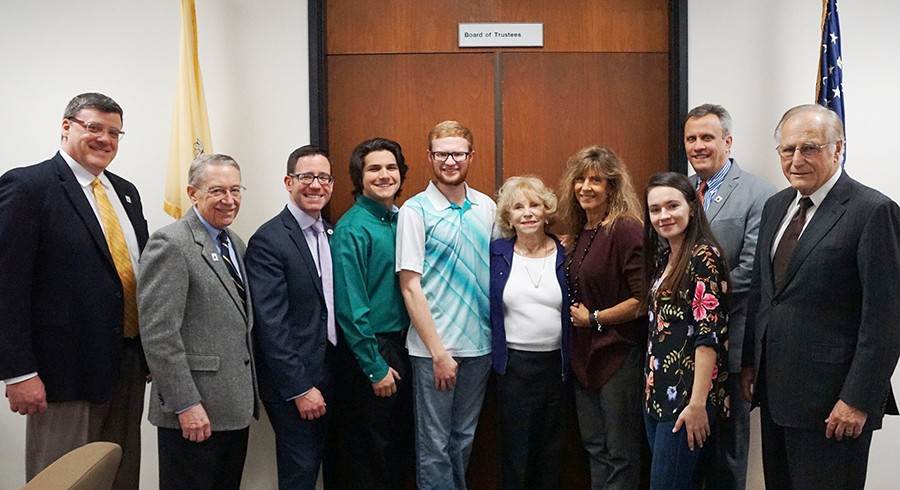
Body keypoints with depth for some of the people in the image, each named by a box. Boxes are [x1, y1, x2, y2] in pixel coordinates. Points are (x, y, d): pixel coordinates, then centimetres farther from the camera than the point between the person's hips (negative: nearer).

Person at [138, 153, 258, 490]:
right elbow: (158, 333, -18)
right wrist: (186, 405, -19)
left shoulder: (236, 244, 13)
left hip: (235, 407, 8)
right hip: (193, 412, -8)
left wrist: (248, 394, 13)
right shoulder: (170, 244, -13)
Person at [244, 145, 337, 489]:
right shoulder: (268, 241, -14)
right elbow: (271, 324, -18)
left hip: (333, 370, 7)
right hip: (293, 382, -7)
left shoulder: (333, 234, 9)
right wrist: (301, 388, -18)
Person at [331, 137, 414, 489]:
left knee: (401, 446, 19)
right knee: (369, 456, 8)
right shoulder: (352, 229, -15)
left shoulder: (402, 220, 5)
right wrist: (376, 367, -16)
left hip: (402, 347, 7)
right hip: (369, 351, -7)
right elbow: (350, 307, -18)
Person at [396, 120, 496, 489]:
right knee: (434, 445, 7)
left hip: (479, 344, 4)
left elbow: (497, 270, 12)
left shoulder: (486, 207, 5)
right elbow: (410, 287, -11)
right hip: (434, 348, -4)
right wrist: (438, 351, -13)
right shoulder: (414, 211, -8)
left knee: (464, 438, 18)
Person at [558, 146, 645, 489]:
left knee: (621, 454, 6)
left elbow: (643, 298, -21)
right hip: (584, 355, 8)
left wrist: (594, 318, -14)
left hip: (618, 354, -8)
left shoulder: (625, 229, -16)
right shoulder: (579, 232, 8)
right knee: (594, 446, 18)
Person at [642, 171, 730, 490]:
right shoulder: (662, 256, 12)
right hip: (657, 392, 8)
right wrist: (650, 388, 11)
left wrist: (698, 403, -20)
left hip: (686, 395, -8)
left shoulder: (703, 255, -13)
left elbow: (708, 333, -18)